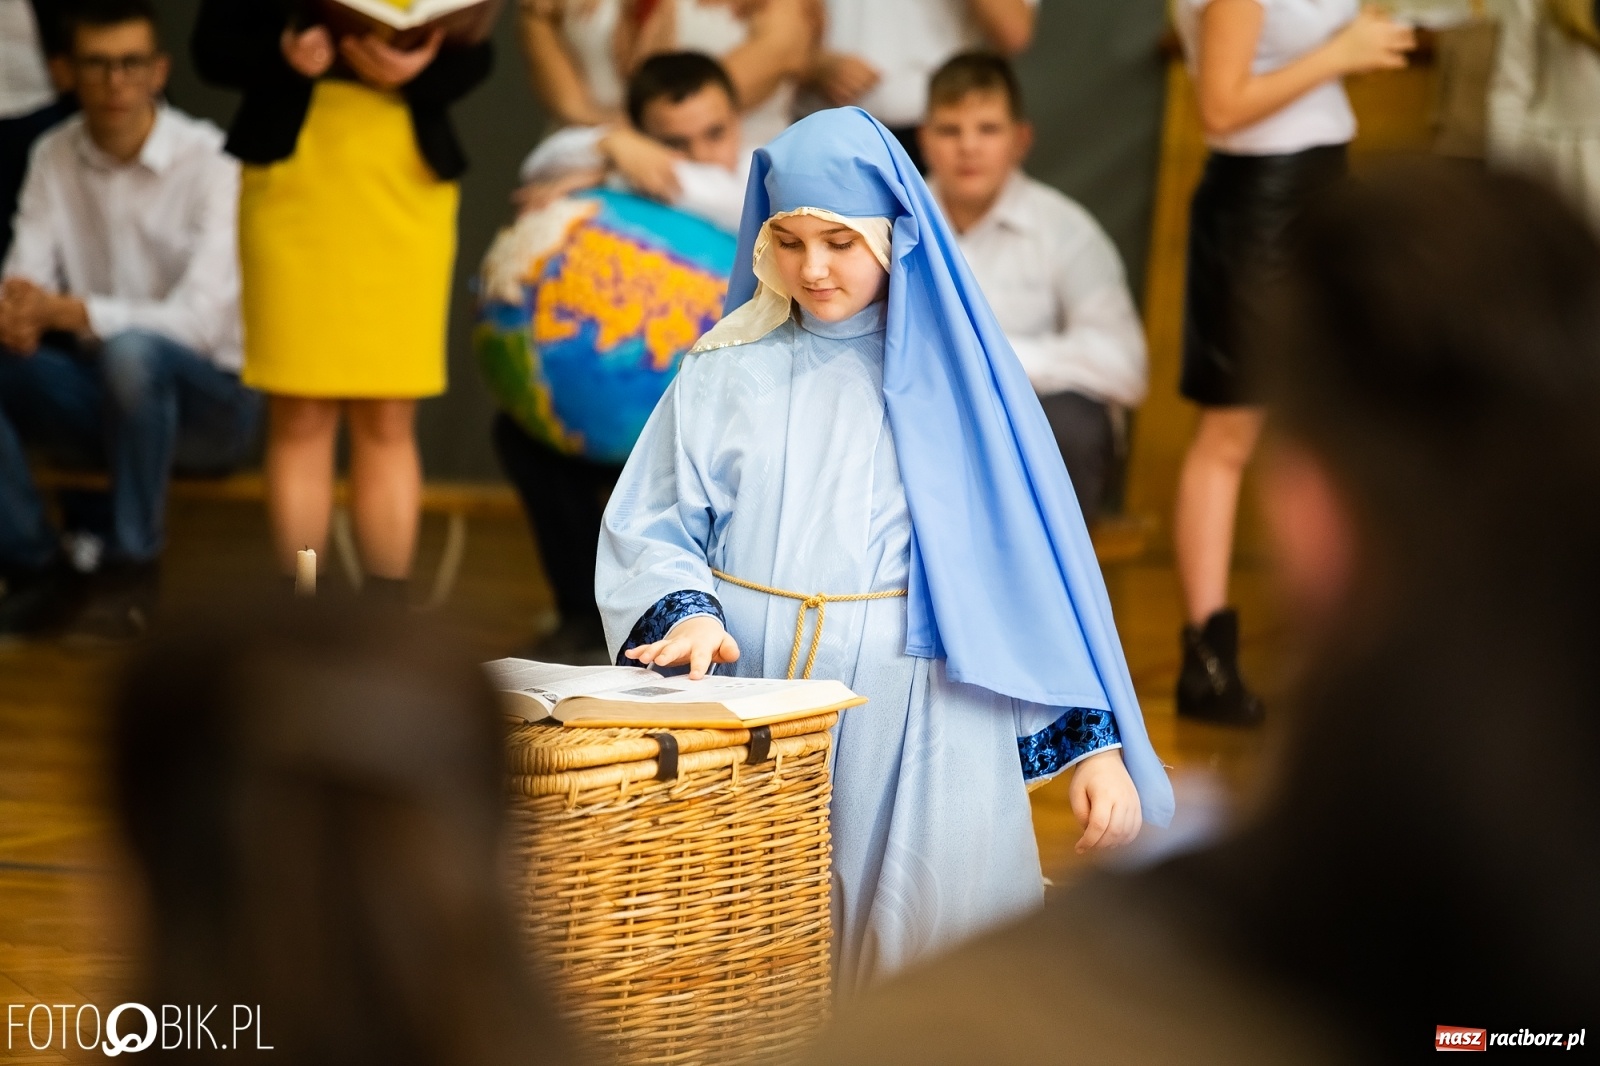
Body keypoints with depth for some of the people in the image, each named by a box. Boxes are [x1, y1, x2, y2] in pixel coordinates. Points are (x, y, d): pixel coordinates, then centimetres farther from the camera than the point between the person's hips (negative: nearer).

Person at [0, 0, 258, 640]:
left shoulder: (210, 163, -14)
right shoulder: (54, 159, 3)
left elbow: (200, 322, -24)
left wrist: (67, 311, -38)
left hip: (210, 401, -5)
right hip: (102, 396, 5)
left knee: (132, 349, -38)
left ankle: (131, 569, -22)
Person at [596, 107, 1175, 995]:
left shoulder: (957, 373, 4)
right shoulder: (728, 370, 8)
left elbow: (1039, 562, 2)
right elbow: (649, 526, 5)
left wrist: (1097, 743, -2)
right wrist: (687, 614, -17)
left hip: (914, 722, -1)